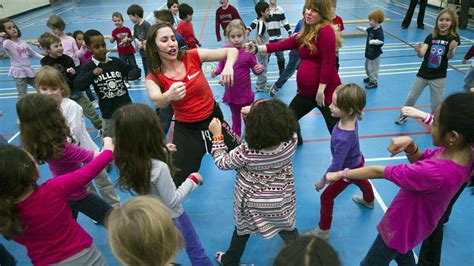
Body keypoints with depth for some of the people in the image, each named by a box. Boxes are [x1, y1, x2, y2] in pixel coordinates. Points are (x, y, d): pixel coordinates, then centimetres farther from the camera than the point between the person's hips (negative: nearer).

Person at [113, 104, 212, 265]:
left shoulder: (126, 160, -18)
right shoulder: (159, 168, -38)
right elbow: (172, 201, -25)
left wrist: (161, 151, 3)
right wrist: (192, 180, -16)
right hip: (170, 216, -6)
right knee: (194, 247, 19)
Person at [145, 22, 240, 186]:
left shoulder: (192, 57, -11)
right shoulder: (153, 78, -13)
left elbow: (231, 51, -9)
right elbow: (157, 102, -35)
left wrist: (228, 67, -32)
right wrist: (169, 96, -58)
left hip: (214, 119, 2)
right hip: (186, 130, -1)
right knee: (175, 183, -5)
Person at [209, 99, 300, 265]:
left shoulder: (246, 152, -34)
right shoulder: (291, 141, -26)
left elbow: (222, 163, -15)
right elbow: (278, 126, -2)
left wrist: (217, 135, -9)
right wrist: (256, 114, -6)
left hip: (252, 203, -1)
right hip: (282, 201, 1)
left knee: (242, 230, 26)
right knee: (289, 230, 26)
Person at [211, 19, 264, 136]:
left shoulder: (248, 52, -15)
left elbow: (255, 69, -6)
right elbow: (221, 65, 3)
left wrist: (260, 69, -28)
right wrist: (216, 72, -18)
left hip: (245, 92, -3)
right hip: (231, 92, 3)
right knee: (235, 117, 24)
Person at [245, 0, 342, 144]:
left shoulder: (325, 31, -16)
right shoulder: (306, 33, 10)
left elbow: (328, 62, -21)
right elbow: (283, 44, 5)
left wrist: (321, 90, -21)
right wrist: (257, 49, -4)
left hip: (325, 92, -9)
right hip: (307, 91, 9)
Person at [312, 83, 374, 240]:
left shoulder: (343, 139, -45)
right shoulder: (351, 118, -25)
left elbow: (336, 165, -34)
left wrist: (323, 180, -21)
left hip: (348, 169, -8)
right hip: (357, 162, 9)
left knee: (326, 197, 5)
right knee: (362, 181, 38)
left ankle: (323, 231, 23)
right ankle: (369, 201, 70)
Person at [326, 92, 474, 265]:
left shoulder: (435, 172, -42)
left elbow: (378, 172, -31)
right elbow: (421, 160, 0)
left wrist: (342, 174, -18)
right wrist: (410, 145, -22)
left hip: (403, 226, -8)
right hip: (415, 221, 8)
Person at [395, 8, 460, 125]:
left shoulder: (454, 37, -9)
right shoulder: (431, 36, -5)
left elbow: (450, 56, -17)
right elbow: (422, 54, -13)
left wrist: (452, 49, -39)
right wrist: (418, 50, -36)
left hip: (438, 76, -2)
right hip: (423, 73, 2)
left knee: (437, 103, 8)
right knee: (411, 97, 12)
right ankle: (404, 115, 35)